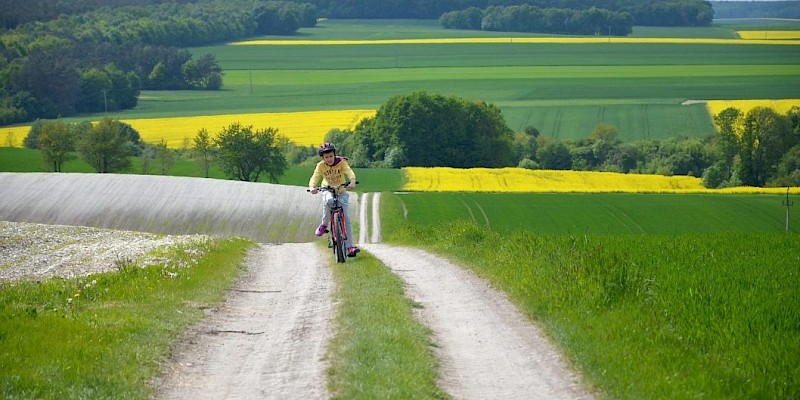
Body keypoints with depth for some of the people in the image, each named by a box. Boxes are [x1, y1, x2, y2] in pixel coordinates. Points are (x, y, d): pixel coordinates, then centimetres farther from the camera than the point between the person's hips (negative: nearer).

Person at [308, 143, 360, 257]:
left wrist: (352, 182, -55)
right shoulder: (321, 166, -14)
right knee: (329, 200, -38)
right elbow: (314, 178, -26)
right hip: (328, 190, 0)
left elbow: (350, 172, -33)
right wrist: (312, 187, -48)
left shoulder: (341, 162, -18)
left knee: (346, 218, -9)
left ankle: (350, 246, -6)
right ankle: (324, 225, -18)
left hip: (341, 191, 0)